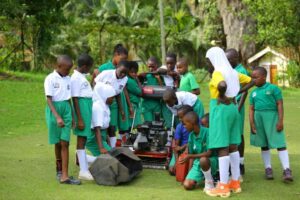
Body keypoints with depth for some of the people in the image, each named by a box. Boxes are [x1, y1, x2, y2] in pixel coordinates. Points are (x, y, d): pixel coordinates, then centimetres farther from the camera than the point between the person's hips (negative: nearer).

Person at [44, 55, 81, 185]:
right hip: (54, 110, -4)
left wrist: (71, 116, 16)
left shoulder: (68, 79, 8)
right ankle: (59, 170, 24)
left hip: (66, 109, 4)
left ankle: (64, 176, -9)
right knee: (58, 143, 7)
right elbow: (49, 99, -13)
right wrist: (57, 117, -21)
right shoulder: (50, 79, -8)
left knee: (65, 143, -4)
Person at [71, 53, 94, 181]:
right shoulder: (76, 78, -16)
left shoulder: (82, 77, 13)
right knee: (81, 138, -7)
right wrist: (79, 119, -19)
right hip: (82, 107, -10)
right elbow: (75, 99, -18)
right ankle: (83, 171, -5)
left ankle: (85, 166, 25)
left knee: (84, 138, 16)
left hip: (88, 106, 10)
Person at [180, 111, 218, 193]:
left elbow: (209, 153, -25)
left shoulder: (207, 132, -20)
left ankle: (209, 182, -14)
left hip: (212, 162, -6)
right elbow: (191, 154, 6)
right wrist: (190, 174, 1)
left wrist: (190, 156, -25)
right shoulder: (191, 135, 1)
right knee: (187, 185, -15)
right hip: (197, 163, 6)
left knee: (203, 159, -41)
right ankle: (202, 178, 16)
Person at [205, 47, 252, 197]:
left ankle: (223, 187, -4)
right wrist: (237, 93, 11)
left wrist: (222, 96, -17)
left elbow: (222, 85, -36)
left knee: (222, 148, -6)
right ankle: (235, 182, 18)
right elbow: (250, 81, 20)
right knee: (232, 147, 13)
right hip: (232, 108, 8)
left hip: (220, 109, -8)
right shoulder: (232, 72, 11)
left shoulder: (217, 73, -14)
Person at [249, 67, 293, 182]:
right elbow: (251, 109, 11)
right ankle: (268, 168, 19)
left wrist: (280, 121, -12)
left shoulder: (273, 88, -2)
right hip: (258, 118, 5)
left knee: (279, 143, -9)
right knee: (264, 144, 10)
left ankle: (286, 170, -11)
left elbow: (280, 105, -5)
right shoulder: (253, 93, 12)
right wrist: (252, 123, 1)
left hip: (272, 117, -5)